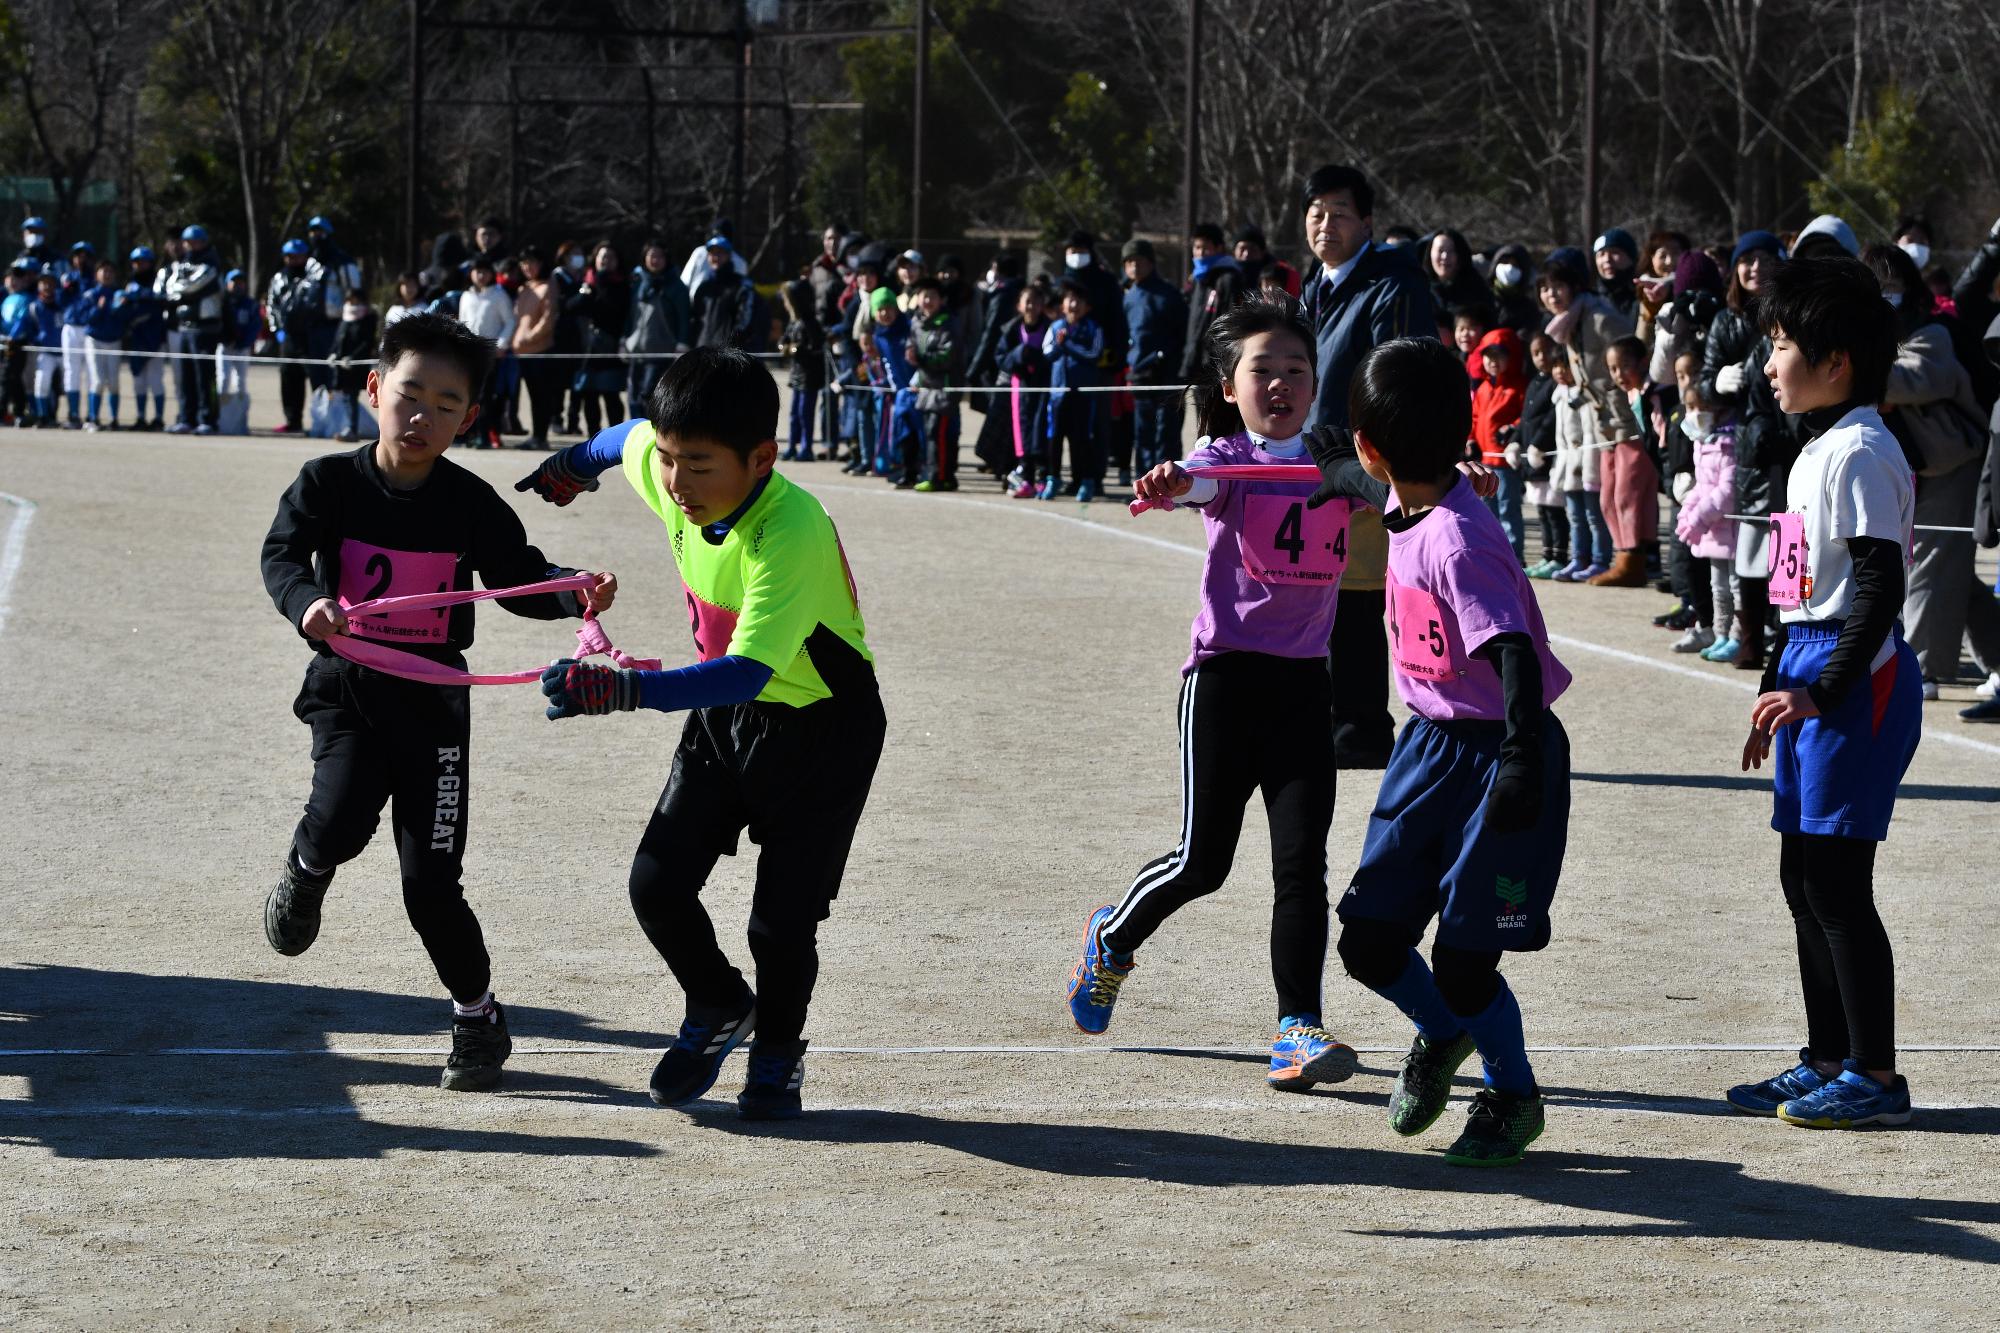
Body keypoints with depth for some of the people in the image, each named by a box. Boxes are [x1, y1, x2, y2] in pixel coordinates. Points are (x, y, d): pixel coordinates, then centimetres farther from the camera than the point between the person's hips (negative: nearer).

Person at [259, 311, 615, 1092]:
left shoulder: (472, 504, -5)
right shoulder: (330, 484, -7)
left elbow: (520, 579, -1)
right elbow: (282, 552, -18)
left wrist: (576, 595, -22)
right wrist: (306, 602, -40)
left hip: (433, 701, 0)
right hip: (348, 685, 0)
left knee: (431, 883, -2)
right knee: (342, 820, -26)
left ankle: (477, 1014, 20)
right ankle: (307, 871, 13)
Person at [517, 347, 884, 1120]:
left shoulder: (792, 532, -37)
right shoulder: (668, 476, -16)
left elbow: (746, 672, -46)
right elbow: (630, 439, 11)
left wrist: (626, 691, -57)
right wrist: (576, 463, 32)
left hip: (821, 728, -6)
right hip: (723, 714, 6)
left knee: (782, 913, -4)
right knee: (658, 884, 0)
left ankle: (777, 1053, 25)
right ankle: (720, 1011, 29)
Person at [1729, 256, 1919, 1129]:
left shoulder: (1859, 452, -15)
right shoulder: (1818, 450, 16)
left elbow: (1880, 586, -21)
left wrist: (1823, 693, -21)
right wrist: (1777, 695, 23)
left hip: (1856, 681, -10)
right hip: (1812, 677, 10)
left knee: (1837, 882, -6)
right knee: (1804, 877, 13)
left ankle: (1875, 1075, 0)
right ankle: (1827, 1060, 21)